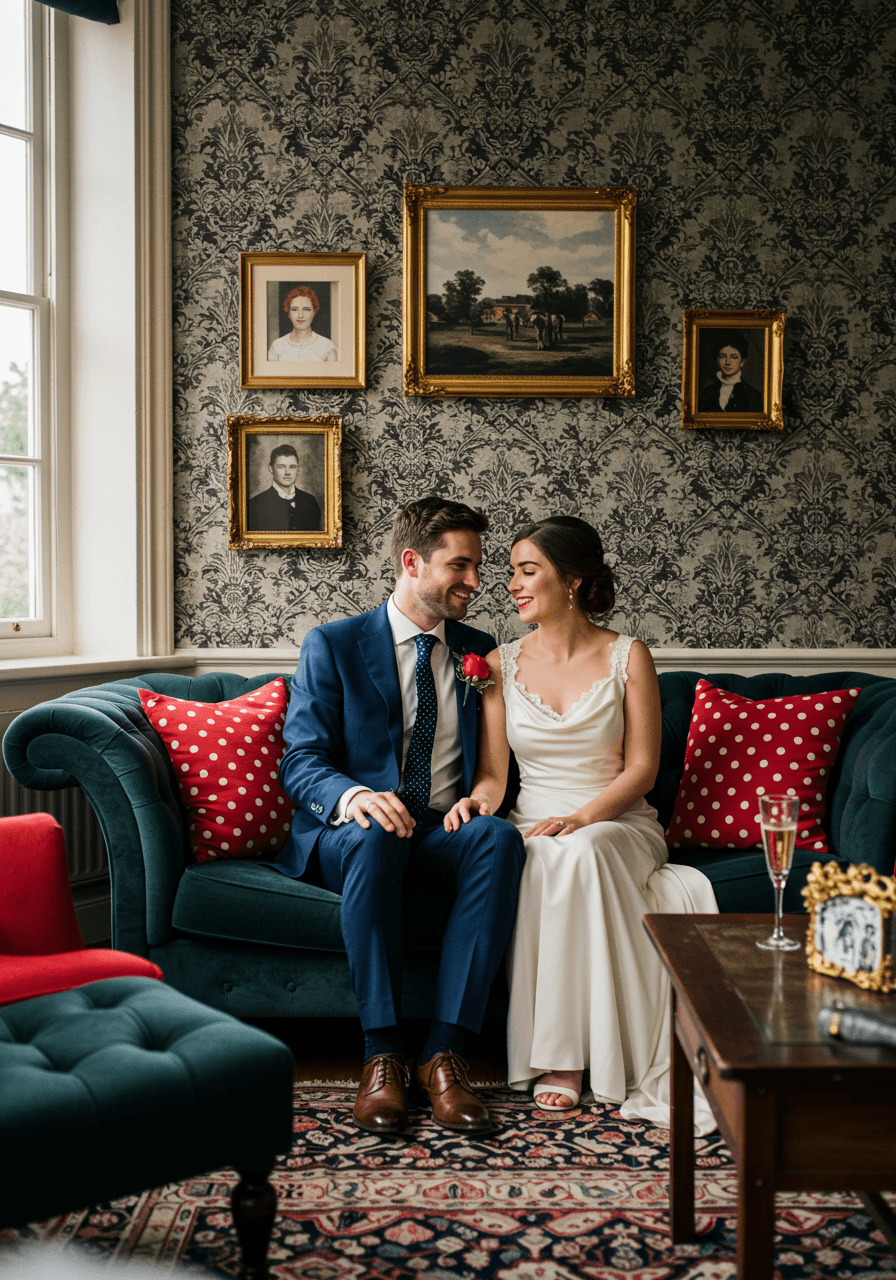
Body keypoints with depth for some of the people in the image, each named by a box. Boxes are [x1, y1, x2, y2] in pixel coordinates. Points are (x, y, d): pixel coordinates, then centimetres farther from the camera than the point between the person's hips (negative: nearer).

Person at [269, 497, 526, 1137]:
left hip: (446, 830, 3)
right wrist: (352, 795, -28)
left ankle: (446, 1050, -30)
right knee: (375, 837, -38)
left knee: (501, 837, -31)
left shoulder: (478, 649, 14)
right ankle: (382, 1053, -28)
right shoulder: (333, 645, 3)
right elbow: (300, 761, -4)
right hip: (349, 829, -2)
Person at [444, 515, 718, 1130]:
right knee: (536, 865, -35)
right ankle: (557, 1056, -26)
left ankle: (566, 1056, -28)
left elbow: (641, 769, -3)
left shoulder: (628, 656, 2)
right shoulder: (502, 663, 9)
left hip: (619, 825, -2)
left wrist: (581, 818, -19)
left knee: (579, 854, -38)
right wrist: (477, 800, -18)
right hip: (533, 826, 2)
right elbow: (493, 771, 6)